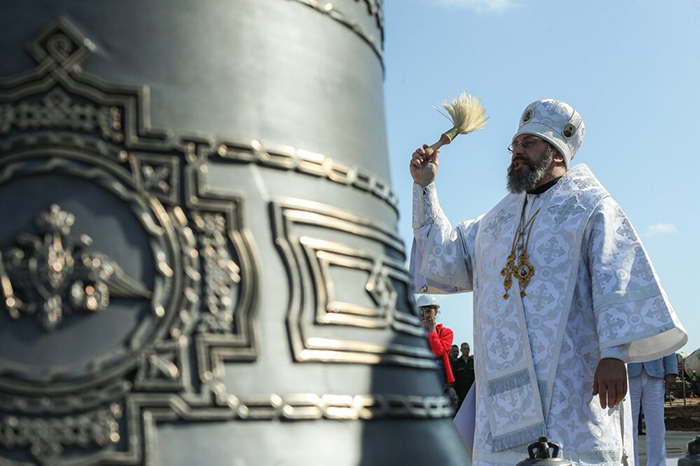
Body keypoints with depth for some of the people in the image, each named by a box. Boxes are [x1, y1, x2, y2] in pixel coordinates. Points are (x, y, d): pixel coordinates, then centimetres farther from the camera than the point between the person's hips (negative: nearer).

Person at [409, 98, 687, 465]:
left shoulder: (589, 206, 5)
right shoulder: (499, 219, 26)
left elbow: (615, 278, -7)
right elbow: (446, 256, 25)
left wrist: (614, 353, -21)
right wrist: (424, 187, 19)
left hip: (569, 377, -5)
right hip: (506, 383, 5)